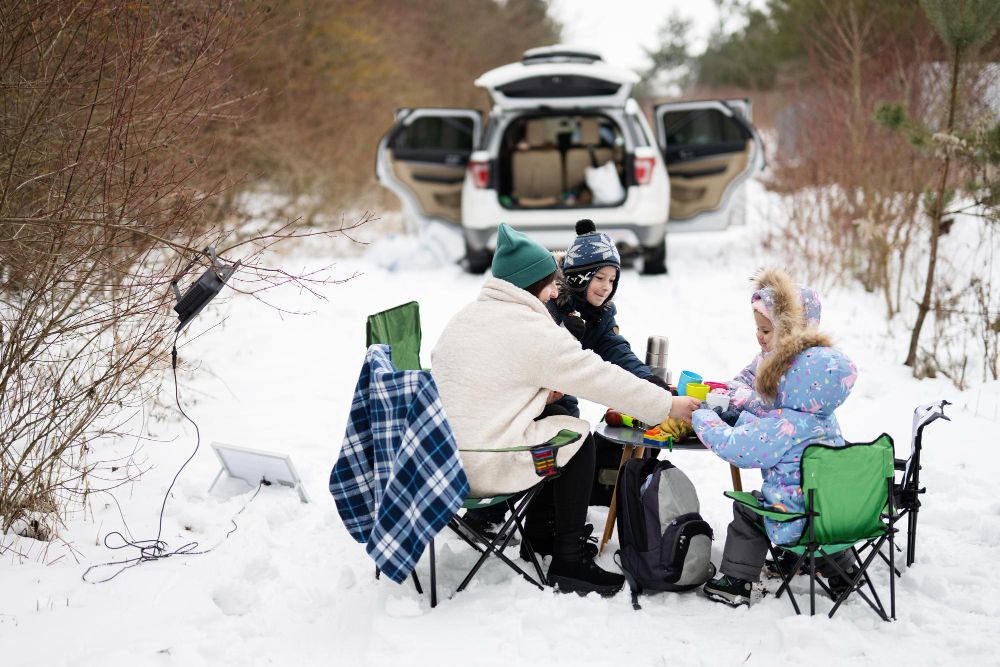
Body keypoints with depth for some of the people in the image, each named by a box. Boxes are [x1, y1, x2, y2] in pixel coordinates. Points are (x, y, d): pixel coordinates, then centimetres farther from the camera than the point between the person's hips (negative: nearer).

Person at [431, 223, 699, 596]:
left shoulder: (466, 316, 12)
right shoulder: (534, 332, -13)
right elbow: (602, 378, -9)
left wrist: (535, 391, 13)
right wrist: (668, 405, 0)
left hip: (440, 451, 9)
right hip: (485, 467, -9)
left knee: (552, 414, 24)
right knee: (578, 434, 8)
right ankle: (568, 561, 9)